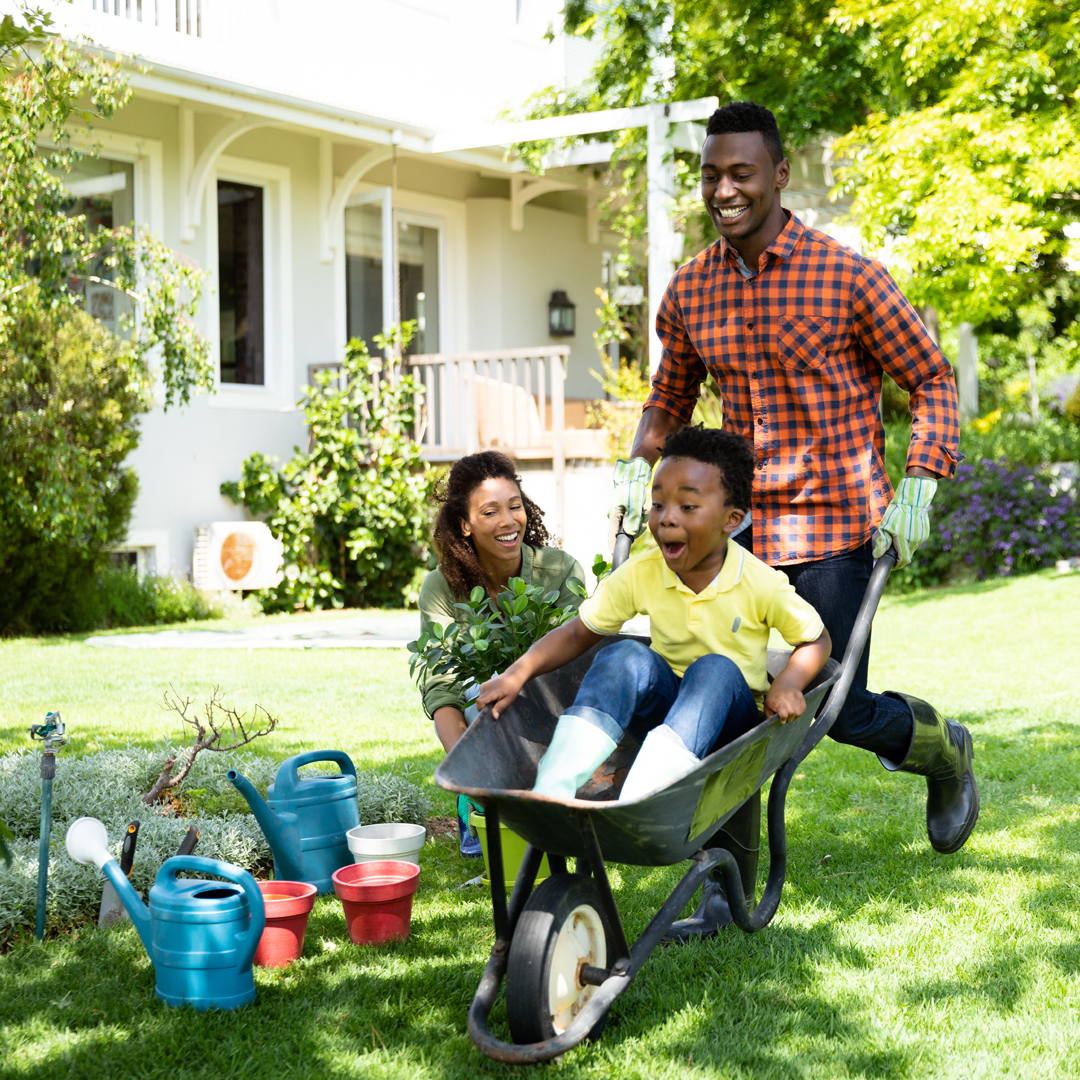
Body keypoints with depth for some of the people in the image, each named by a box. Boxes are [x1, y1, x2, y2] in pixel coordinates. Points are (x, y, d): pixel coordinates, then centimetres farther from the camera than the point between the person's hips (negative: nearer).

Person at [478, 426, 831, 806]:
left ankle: (634, 806, -50)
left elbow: (816, 639, -2)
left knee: (715, 670, -34)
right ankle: (549, 794, -41)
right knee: (626, 656, -27)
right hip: (665, 701, 2)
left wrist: (788, 683, -23)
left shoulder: (761, 585, -15)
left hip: (729, 715, -2)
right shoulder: (641, 574, -8)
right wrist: (518, 673, -17)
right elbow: (576, 633, -3)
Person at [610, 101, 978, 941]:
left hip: (837, 525, -4)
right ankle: (729, 888, 11)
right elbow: (670, 397, 22)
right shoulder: (690, 293, 6)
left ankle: (945, 751, 32)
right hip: (741, 524, 5)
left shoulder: (849, 278, -9)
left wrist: (918, 486, -12)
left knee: (840, 709, -2)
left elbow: (933, 378, -1)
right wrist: (638, 467, 5)